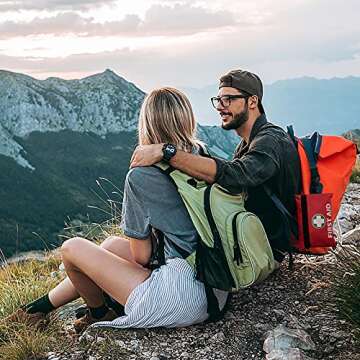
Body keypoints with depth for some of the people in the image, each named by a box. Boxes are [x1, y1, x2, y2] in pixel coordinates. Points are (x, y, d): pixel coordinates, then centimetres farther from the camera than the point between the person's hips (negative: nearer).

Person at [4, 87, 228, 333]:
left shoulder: (140, 177, -12)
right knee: (113, 244, 23)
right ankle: (43, 305, 37)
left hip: (181, 300, -8)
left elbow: (141, 257, -5)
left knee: (72, 248, 2)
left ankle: (100, 315, 29)